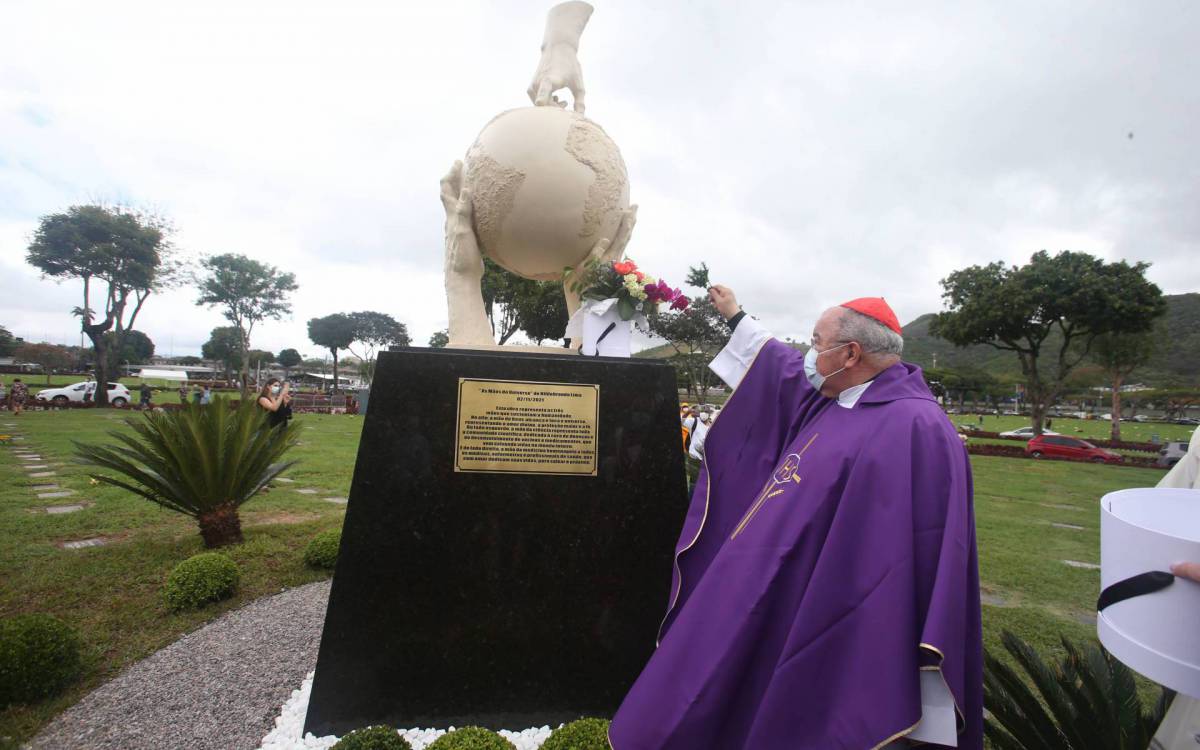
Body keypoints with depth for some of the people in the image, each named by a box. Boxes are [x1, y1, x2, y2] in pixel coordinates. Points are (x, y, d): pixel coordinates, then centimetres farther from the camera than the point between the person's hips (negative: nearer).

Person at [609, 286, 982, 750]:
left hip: (812, 635, -9)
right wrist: (736, 318, 34)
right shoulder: (826, 401, 5)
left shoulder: (914, 429, -22)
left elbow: (921, 562, -26)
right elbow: (782, 374, 24)